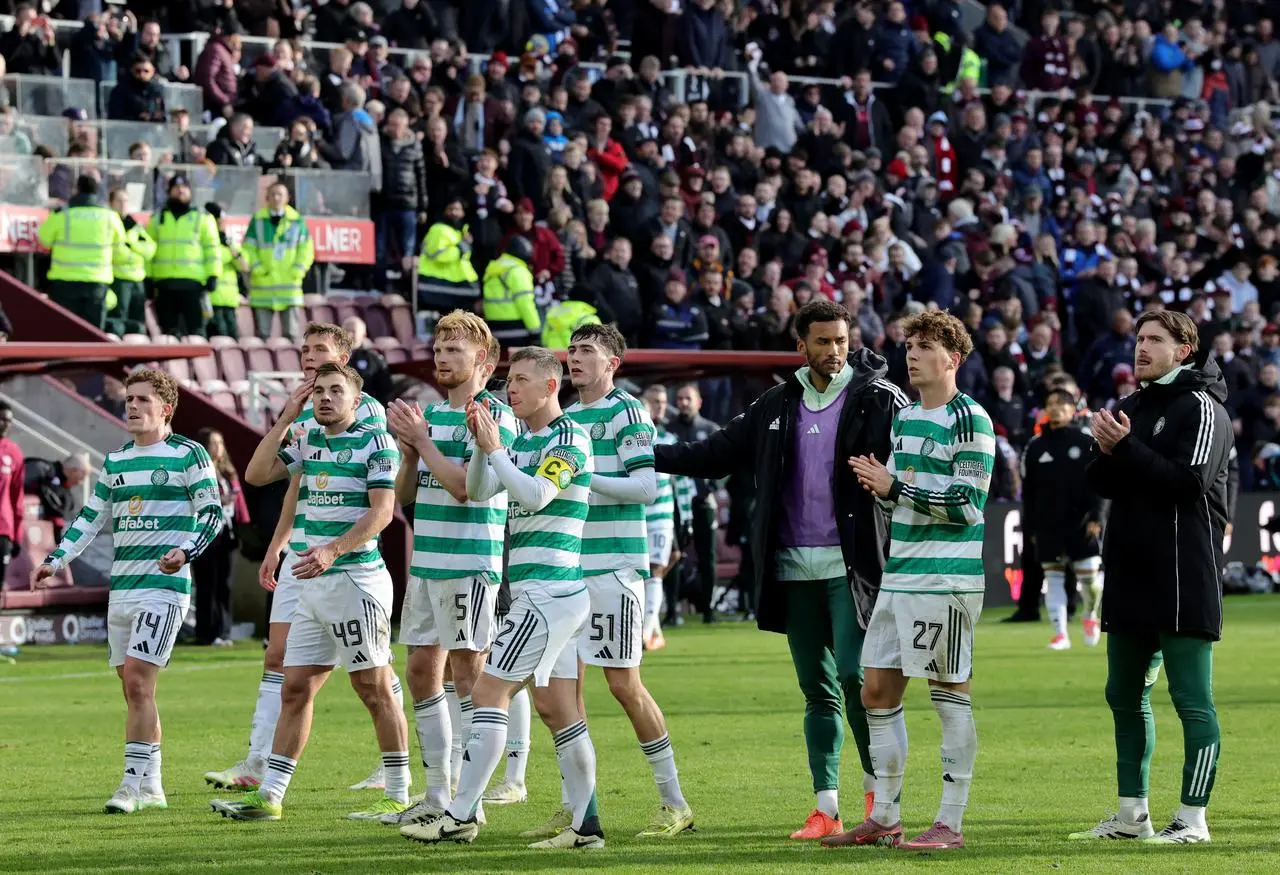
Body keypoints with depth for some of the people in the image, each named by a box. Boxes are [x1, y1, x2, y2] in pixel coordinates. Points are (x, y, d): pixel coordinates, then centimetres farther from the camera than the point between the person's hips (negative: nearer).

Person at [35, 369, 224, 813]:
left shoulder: (188, 455, -3)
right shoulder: (115, 461, 16)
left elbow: (212, 514, -4)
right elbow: (90, 517, 21)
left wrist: (185, 551, -20)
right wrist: (56, 559, 11)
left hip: (164, 586, -7)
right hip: (121, 588, 7)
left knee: (139, 683, -15)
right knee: (133, 690, 7)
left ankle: (133, 783, -15)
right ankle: (151, 787, 14)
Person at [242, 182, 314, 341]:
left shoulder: (297, 221, 7)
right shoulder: (257, 221, 7)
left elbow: (306, 249, 6)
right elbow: (248, 248, 6)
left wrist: (298, 270, -6)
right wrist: (257, 268, -7)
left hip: (289, 282, 0)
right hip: (263, 284, 0)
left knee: (291, 332, 0)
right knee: (262, 333, 1)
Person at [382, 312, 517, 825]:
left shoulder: (493, 415, -8)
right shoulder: (431, 413, 16)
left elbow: (465, 486, -18)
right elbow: (404, 494, 16)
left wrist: (422, 440, -13)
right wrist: (410, 451, -2)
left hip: (469, 564, -8)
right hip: (425, 564, 8)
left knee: (467, 673, -6)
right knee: (422, 672, 8)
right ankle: (437, 795, 15)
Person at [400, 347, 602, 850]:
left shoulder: (569, 439, -10)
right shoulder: (524, 441, 17)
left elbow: (536, 495, -23)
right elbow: (477, 491, 12)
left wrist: (494, 449, -18)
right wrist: (482, 444, -4)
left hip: (548, 593, -9)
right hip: (542, 595, 9)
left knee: (488, 693, -9)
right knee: (558, 709, 7)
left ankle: (461, 816, -8)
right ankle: (586, 825, 7)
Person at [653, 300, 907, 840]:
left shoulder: (878, 399, -1)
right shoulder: (777, 406, 13)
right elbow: (718, 453, 17)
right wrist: (645, 454, 9)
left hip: (850, 566, -5)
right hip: (793, 568, 5)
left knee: (854, 676, -13)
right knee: (817, 689, 7)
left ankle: (878, 789, 4)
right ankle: (826, 808, 10)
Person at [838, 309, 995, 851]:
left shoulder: (969, 421, -10)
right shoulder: (904, 418, 17)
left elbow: (966, 504, -16)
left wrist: (895, 486, -15)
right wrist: (878, 486, 2)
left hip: (947, 579, -9)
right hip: (900, 576, 9)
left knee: (949, 694, -3)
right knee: (877, 690, 8)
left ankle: (950, 824, 1)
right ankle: (884, 819, 16)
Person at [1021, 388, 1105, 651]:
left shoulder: (1087, 442, 1)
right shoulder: (1035, 447, 6)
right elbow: (1028, 490, 9)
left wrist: (1095, 516, -9)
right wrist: (1029, 527, 5)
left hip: (1081, 521, -2)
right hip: (1048, 525, 2)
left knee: (1089, 574, -6)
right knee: (1054, 577, 1)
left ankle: (1090, 615, 23)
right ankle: (1060, 633, 5)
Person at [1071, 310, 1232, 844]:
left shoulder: (1201, 408, -6)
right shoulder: (1131, 407, 17)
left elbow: (1188, 481, -18)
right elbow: (1100, 482, 12)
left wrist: (1125, 448, -19)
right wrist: (1106, 454, -9)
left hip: (1184, 580, -8)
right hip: (1130, 578, 8)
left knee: (1191, 699, -6)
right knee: (1125, 695, 12)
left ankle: (1192, 819, -5)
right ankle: (1131, 814, 19)